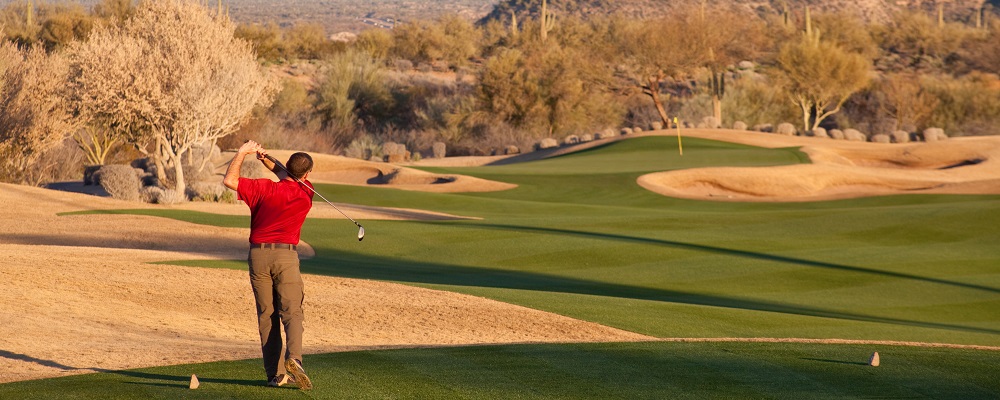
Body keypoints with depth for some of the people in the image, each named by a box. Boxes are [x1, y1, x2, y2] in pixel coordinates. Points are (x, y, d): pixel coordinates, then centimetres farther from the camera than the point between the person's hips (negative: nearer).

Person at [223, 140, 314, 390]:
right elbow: (287, 178, 24)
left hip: (258, 254, 0)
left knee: (267, 315, 5)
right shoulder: (305, 194, 4)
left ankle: (275, 373, 1)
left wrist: (242, 153, 2)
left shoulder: (265, 188, -4)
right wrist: (265, 159, 14)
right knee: (291, 313, -3)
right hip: (286, 255, 0)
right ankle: (293, 358, -29)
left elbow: (229, 180, -9)